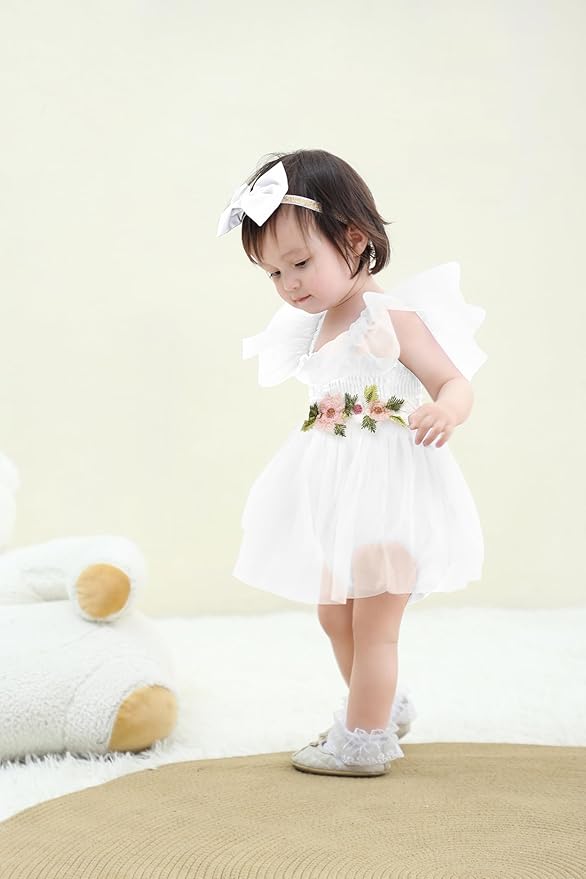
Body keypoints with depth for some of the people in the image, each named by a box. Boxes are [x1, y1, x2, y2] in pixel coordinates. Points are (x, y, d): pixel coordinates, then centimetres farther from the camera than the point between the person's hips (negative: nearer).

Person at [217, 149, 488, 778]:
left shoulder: (393, 315, -15)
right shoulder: (316, 327, 9)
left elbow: (455, 381, -19)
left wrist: (446, 412, -38)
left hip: (390, 490, -9)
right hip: (339, 498, 9)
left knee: (373, 621, 2)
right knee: (334, 614, 20)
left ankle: (365, 739, 18)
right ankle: (383, 708, 41)